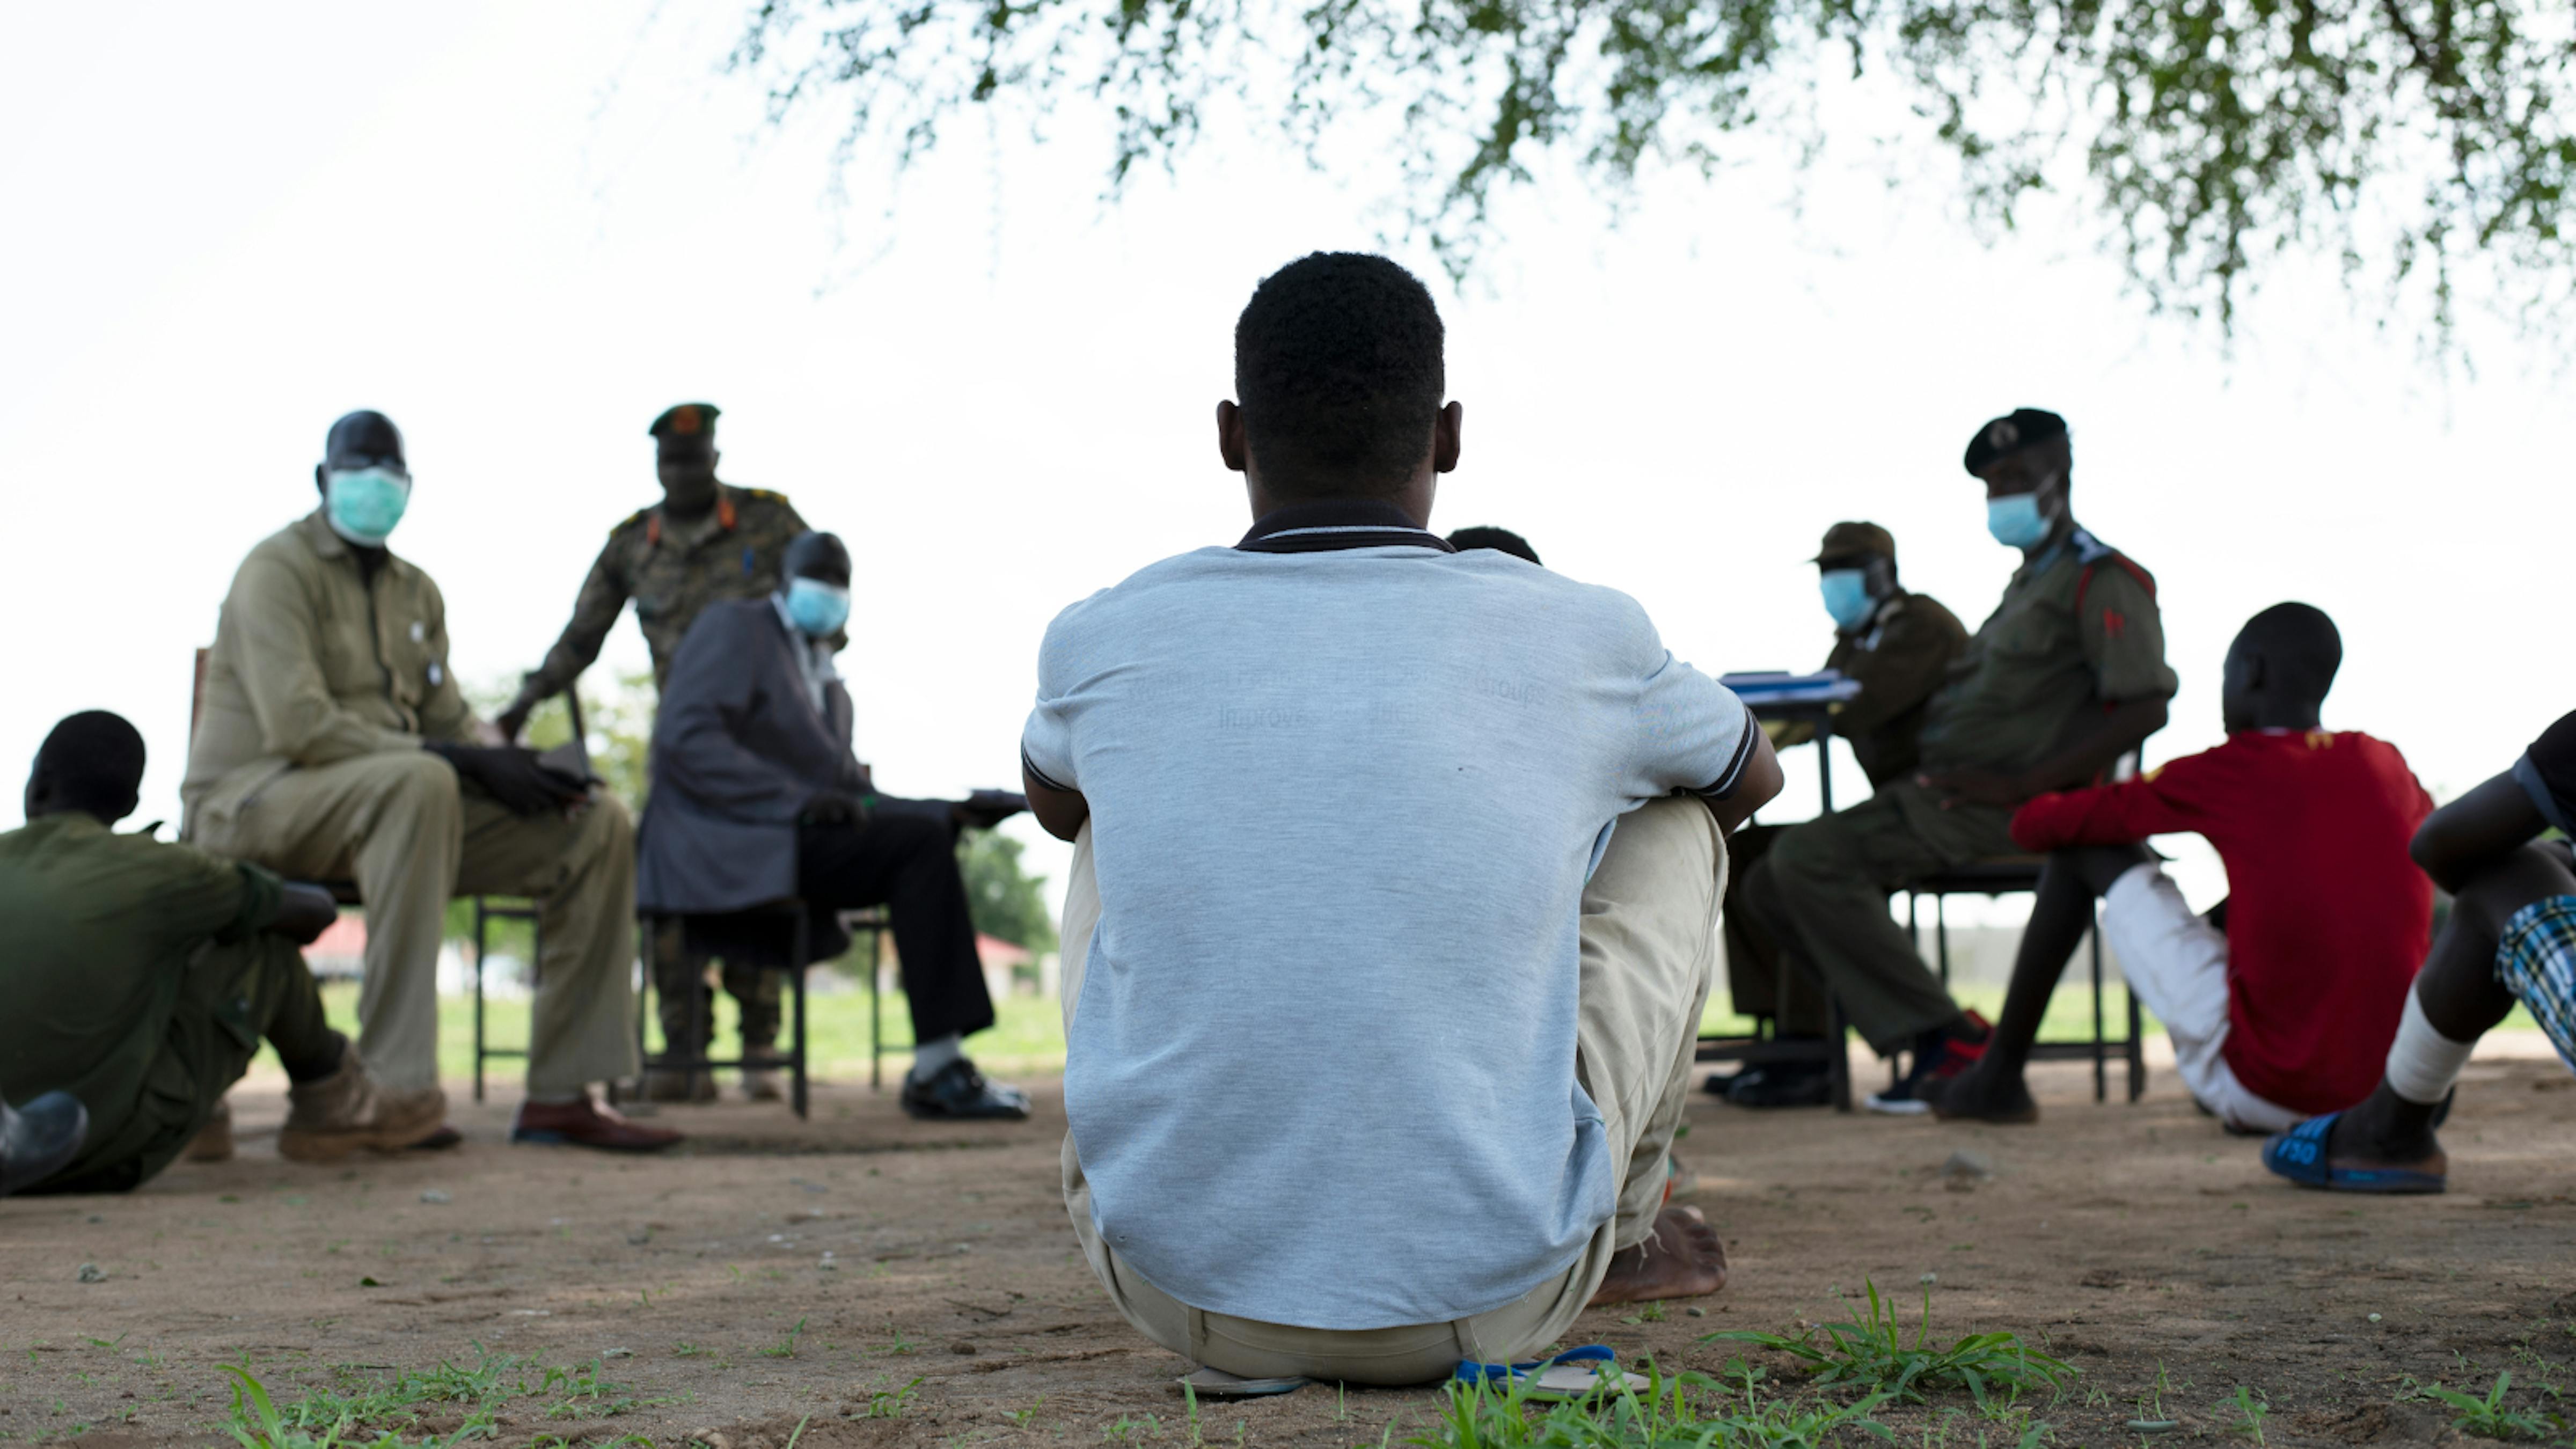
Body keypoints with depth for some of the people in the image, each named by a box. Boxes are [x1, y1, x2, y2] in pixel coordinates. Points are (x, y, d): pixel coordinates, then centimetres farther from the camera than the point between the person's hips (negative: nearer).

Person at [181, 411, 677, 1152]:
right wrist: (466, 762, -25)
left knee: (598, 826, -8)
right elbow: (298, 727, -21)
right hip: (254, 798, -8)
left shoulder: (415, 591, 18)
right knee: (420, 783, -41)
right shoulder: (280, 569, -8)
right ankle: (395, 1087, -41)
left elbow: (449, 717, 14)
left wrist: (517, 768, -10)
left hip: (393, 800, 8)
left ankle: (560, 1095, -10)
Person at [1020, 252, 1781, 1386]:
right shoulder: (1582, 642, -4)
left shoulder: (1103, 644, -2)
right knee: (1675, 815, 19)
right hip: (1492, 1302, -1)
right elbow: (1752, 777, 22)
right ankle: (1614, 1236, 35)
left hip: (1176, 1292, 2)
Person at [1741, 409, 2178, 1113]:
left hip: (1998, 814, -10)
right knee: (1771, 882, 1)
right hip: (1934, 792, 10)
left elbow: (2145, 707, -18)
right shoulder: (2028, 582, 24)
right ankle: (1922, 1032, -5)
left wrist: (2018, 784, -21)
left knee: (1810, 857, -25)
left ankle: (1948, 1041, -19)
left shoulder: (2101, 581, -6)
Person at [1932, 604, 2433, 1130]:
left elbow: (2040, 826, 3)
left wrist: (2034, 810, 29)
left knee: (2088, 850, 8)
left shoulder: (2227, 771, -5)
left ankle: (1999, 1077, 16)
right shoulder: (2388, 766, 8)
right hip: (2378, 1083, 5)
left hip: (2255, 1087, -5)